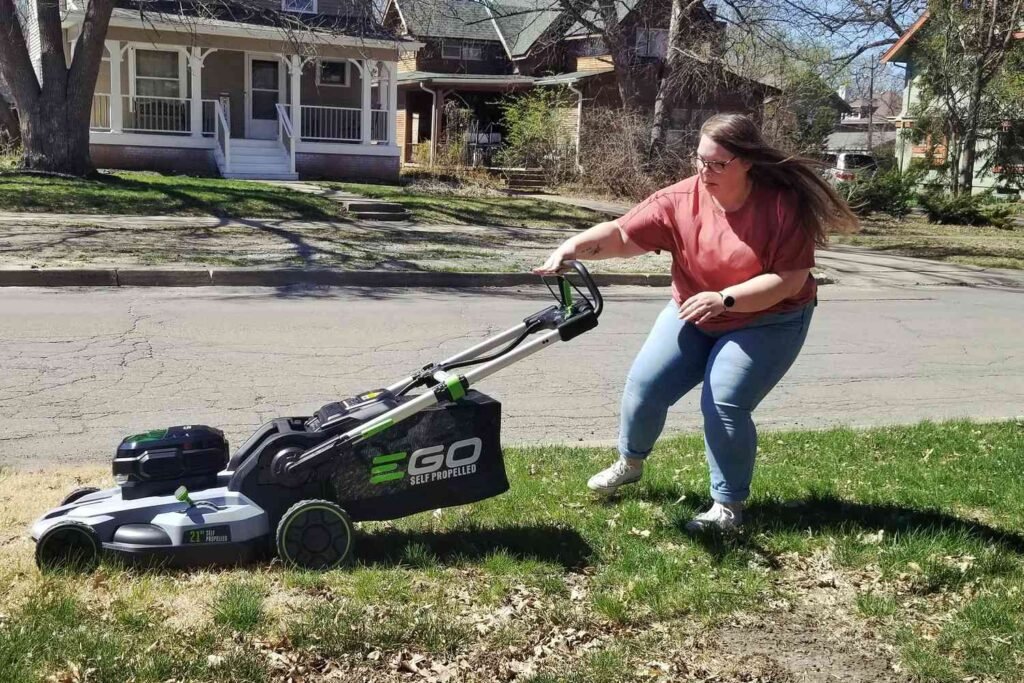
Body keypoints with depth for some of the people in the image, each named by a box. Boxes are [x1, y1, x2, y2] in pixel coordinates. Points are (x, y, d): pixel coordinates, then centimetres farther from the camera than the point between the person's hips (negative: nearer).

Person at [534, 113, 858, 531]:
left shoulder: (783, 204, -24)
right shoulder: (680, 200, -16)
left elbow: (790, 279, -25)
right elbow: (621, 234, -19)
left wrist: (724, 299, -34)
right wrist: (572, 248, -37)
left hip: (768, 321, -4)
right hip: (693, 315, 5)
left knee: (724, 403, -18)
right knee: (645, 383, -1)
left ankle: (729, 507, 1)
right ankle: (630, 463, 28)